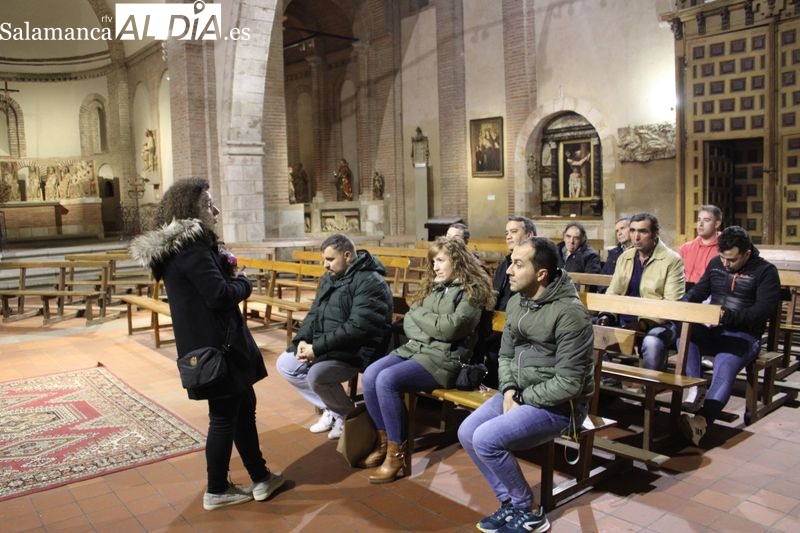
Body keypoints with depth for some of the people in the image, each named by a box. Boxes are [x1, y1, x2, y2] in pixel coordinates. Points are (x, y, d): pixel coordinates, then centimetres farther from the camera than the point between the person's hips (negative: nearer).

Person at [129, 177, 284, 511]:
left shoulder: (183, 246, 13)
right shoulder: (192, 249, -20)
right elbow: (220, 296, -24)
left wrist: (227, 270, -2)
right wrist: (242, 281, -5)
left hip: (212, 342, 11)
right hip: (214, 345, -11)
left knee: (244, 406, 17)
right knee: (224, 416, 3)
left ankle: (260, 478, 29)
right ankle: (217, 492, 20)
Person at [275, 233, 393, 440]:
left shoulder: (370, 282, -19)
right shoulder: (330, 278, 10)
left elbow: (356, 328, -27)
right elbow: (314, 313, 14)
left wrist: (317, 348, -26)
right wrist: (302, 340, -6)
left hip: (356, 352, -9)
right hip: (324, 347, 10)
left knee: (316, 375, -30)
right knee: (284, 364, 5)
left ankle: (348, 414, 1)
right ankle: (331, 409, 13)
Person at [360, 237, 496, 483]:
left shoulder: (472, 291, -5)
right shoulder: (434, 286, 18)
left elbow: (450, 328, -17)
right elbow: (408, 320, 13)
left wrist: (419, 314, -3)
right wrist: (426, 333, -9)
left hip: (445, 359, -7)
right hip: (415, 348, 8)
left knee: (387, 380, -26)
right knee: (370, 375, -16)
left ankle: (397, 451, -10)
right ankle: (384, 440, 2)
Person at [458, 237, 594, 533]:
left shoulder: (569, 313, -23)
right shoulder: (516, 302, 3)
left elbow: (568, 384, -23)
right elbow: (505, 355, 11)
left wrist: (521, 398, -14)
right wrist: (509, 391, -7)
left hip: (558, 405, -8)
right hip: (520, 394, 8)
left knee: (486, 439, -21)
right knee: (467, 433, -5)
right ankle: (510, 502, 9)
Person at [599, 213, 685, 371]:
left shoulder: (672, 260, -6)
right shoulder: (625, 257, 13)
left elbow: (672, 304, -14)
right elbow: (613, 291, 13)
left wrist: (645, 322, -24)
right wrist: (606, 315, -6)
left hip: (658, 323, -6)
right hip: (624, 321, 6)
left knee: (651, 342, -36)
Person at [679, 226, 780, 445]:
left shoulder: (765, 271, -3)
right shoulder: (716, 263, 13)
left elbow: (765, 309, -13)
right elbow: (699, 290, 21)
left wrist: (729, 316, -28)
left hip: (743, 336, -5)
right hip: (711, 330, 5)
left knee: (724, 369, -33)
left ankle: (702, 421, -52)